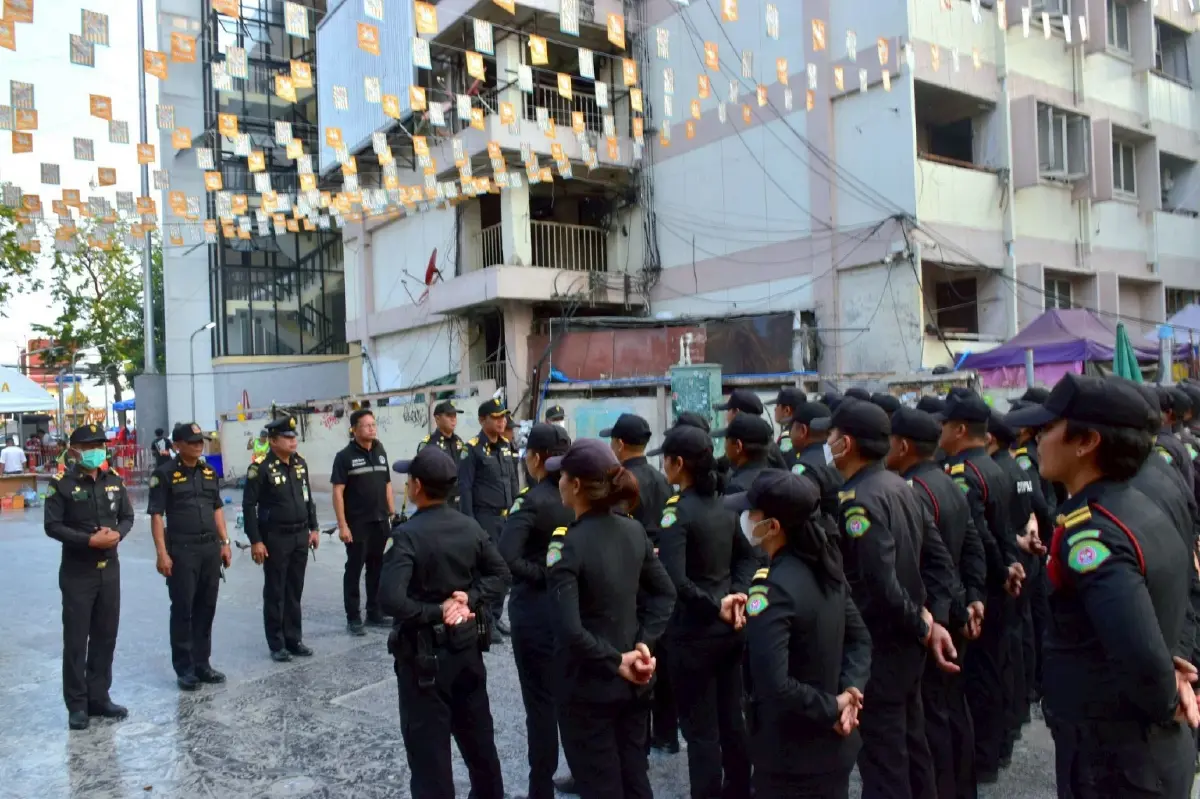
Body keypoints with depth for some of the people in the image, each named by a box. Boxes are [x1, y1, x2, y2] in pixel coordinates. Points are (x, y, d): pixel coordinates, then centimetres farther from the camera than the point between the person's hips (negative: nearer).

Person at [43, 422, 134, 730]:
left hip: (110, 569, 5)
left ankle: (99, 697, 23)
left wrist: (117, 534, -11)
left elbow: (128, 517, 10)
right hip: (77, 572, -5)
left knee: (105, 636, 11)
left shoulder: (114, 482, 6)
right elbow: (53, 526, -12)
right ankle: (77, 705, 12)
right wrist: (89, 540, -22)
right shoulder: (61, 484, -8)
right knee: (76, 639, 2)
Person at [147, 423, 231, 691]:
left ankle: (202, 664, 21)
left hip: (210, 548, 6)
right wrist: (162, 553, -15)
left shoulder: (209, 472, 11)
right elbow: (156, 515, -9)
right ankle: (184, 669, 12)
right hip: (181, 550, -5)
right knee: (182, 609, 2)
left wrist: (224, 542, 10)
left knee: (206, 608, 11)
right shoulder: (165, 474, -6)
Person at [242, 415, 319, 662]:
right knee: (275, 593, 5)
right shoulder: (261, 469, -13)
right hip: (275, 538, -6)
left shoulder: (300, 464, 7)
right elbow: (248, 505, -13)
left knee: (295, 592, 13)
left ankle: (294, 639, 23)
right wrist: (255, 541, -15)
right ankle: (276, 644, 15)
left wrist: (313, 528, 12)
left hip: (300, 536, 6)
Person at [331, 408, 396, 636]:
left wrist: (393, 514, 10)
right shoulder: (345, 456, -7)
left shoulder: (381, 452, 9)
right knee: (354, 570, 4)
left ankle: (374, 613, 23)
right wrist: (342, 525, -15)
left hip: (380, 522, 5)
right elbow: (338, 492, -10)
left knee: (377, 570, 12)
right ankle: (353, 618, 11)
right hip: (357, 524, -5)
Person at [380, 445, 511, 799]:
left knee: (428, 744, 7)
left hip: (423, 652, -6)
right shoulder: (471, 527, -1)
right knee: (478, 735, 22)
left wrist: (434, 613, -18)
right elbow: (500, 572, 5)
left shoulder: (408, 535, -21)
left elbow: (390, 598, -30)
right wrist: (470, 599, -6)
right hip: (466, 644, 7)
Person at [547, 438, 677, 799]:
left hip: (589, 687, -6)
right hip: (633, 682, 6)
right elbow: (665, 593, 5)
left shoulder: (566, 544, -21)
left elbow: (571, 630, -28)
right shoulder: (634, 530, -2)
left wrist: (615, 662, -16)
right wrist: (644, 643, -3)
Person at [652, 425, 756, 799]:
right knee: (731, 720, 19)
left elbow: (676, 582, -28)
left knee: (701, 731, 6)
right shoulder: (720, 504, 5)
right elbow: (748, 556, 16)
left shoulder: (677, 510, -18)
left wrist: (715, 605, -17)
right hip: (728, 627, 8)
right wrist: (736, 594, 2)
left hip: (694, 632, -8)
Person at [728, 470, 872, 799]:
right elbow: (860, 639, 6)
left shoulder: (773, 590, -26)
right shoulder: (826, 567, -1)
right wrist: (850, 693, -8)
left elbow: (773, 684, -32)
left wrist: (831, 708, -19)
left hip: (791, 757, -7)